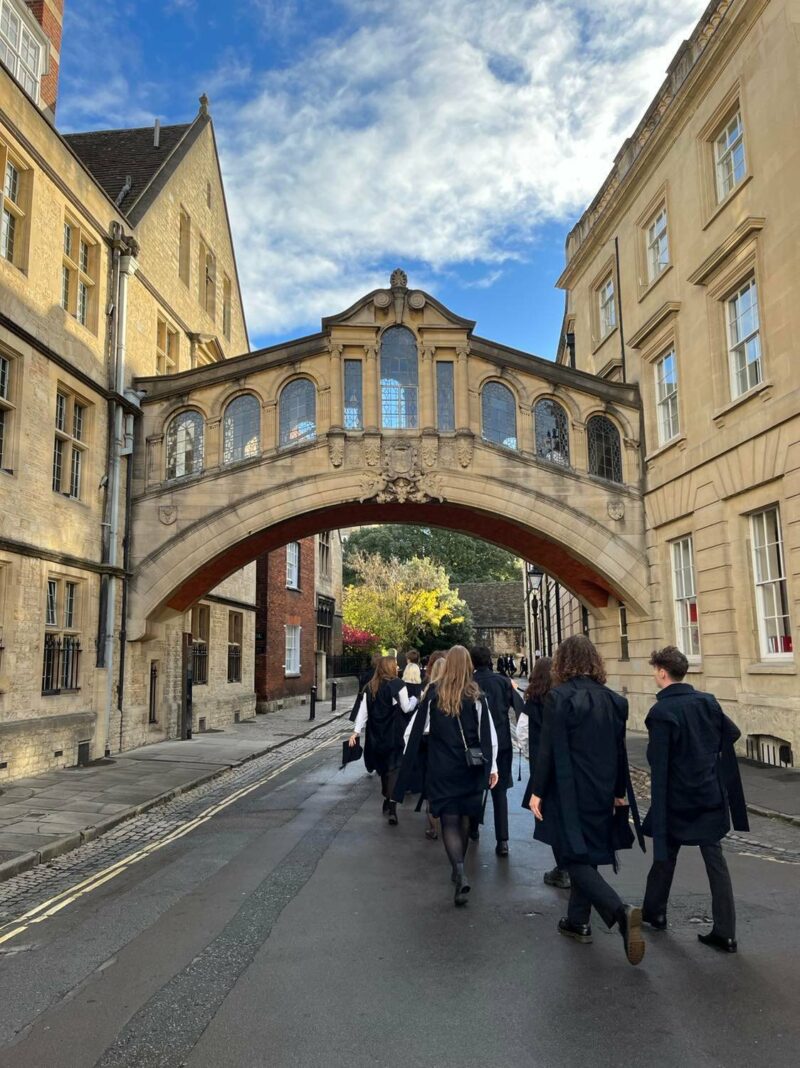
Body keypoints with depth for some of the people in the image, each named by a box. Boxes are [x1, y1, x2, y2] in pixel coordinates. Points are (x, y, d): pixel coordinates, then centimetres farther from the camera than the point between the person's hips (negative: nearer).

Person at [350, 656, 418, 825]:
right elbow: (406, 708, -6)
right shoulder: (398, 684, -8)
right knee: (394, 767, -4)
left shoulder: (370, 686, 5)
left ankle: (387, 801, 28)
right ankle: (392, 806, -15)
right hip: (394, 733, -5)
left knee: (383, 766, 19)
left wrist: (356, 731, 1)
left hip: (376, 733, 5)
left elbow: (363, 710, 2)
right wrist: (415, 698, 12)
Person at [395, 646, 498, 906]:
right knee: (464, 816, 17)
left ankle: (460, 872, -20)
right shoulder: (476, 696, -5)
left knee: (449, 820, 0)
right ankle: (458, 869, 29)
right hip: (471, 768, 2)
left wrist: (407, 759, 10)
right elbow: (488, 734, -6)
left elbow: (415, 730, -1)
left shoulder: (434, 694, -5)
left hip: (442, 769, -1)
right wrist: (492, 767, -1)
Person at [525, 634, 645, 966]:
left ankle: (621, 911, -17)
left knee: (573, 858, 1)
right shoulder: (612, 699, 2)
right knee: (586, 854, 20)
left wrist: (537, 791, -9)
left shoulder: (559, 697, -16)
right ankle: (578, 921, 29)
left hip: (568, 792, -6)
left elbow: (548, 749, -16)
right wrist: (619, 791, 17)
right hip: (600, 792, 6)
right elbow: (619, 749, 8)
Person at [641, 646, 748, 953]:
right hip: (711, 796, 4)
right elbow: (732, 733, 10)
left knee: (665, 855, 15)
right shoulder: (708, 701, -2)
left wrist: (657, 808, -12)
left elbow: (659, 766, -18)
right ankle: (725, 932, 10)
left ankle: (654, 911, 32)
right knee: (715, 859, 8)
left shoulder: (661, 712, -19)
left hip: (677, 800, -4)